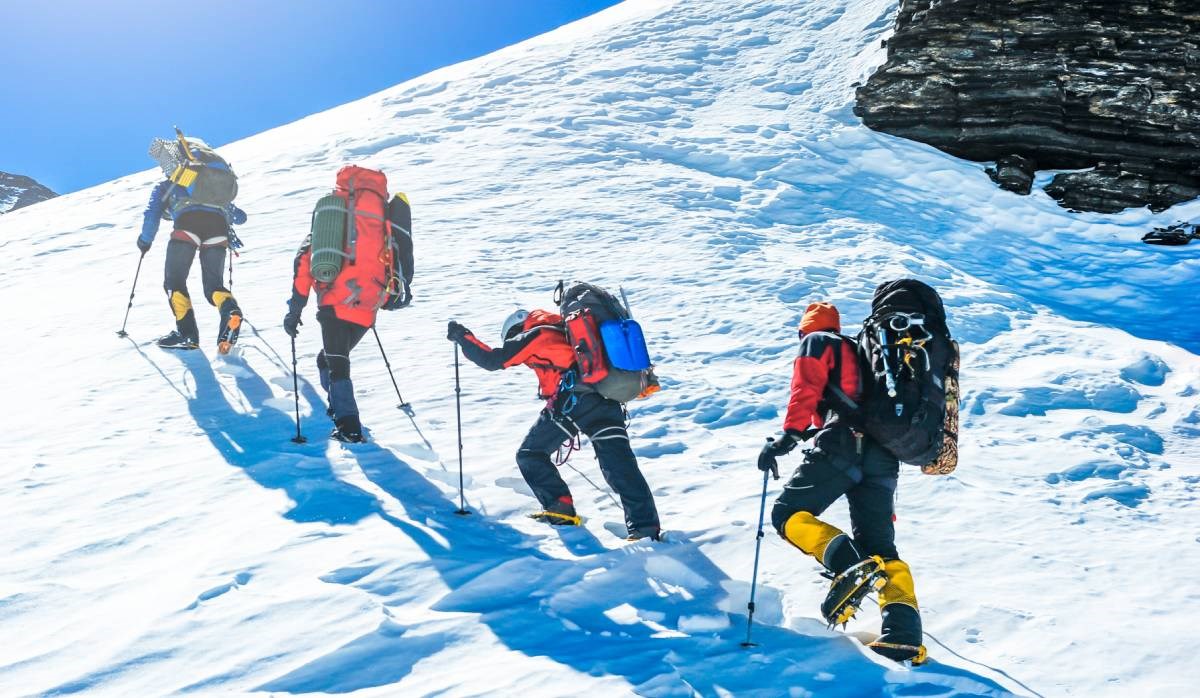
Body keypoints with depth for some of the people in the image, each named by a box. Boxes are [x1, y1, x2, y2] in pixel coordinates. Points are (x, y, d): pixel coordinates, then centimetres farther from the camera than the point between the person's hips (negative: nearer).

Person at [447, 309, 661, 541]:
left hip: (571, 400, -6)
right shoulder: (566, 331, 33)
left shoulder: (534, 335, 13)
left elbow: (493, 360, 11)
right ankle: (645, 527, -15)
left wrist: (462, 337, 24)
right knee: (620, 464, -3)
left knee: (529, 454, 14)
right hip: (607, 398, 6)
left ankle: (560, 509, 5)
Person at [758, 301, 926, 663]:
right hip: (883, 454, 7)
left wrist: (789, 435, -13)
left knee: (789, 514, -3)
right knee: (879, 546, 9)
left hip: (842, 445, -7)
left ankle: (850, 566, -26)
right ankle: (904, 632, -8)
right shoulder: (860, 353, 36)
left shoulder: (817, 343, 15)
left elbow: (807, 389, -4)